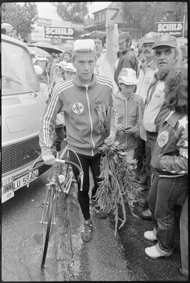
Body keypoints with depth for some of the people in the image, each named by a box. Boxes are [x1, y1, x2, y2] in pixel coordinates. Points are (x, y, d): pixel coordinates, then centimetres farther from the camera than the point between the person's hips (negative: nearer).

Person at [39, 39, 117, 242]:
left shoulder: (106, 85, -14)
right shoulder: (62, 90, -21)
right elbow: (47, 121, -9)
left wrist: (113, 130, -10)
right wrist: (46, 150, -15)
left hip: (101, 146, 2)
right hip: (77, 149, -2)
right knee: (82, 189, 13)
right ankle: (87, 221, 42)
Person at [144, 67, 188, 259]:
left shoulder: (184, 124, -32)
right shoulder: (174, 113, -6)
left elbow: (185, 162, -30)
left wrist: (160, 161, -21)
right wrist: (158, 162, 1)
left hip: (173, 178, -8)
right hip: (162, 172, 8)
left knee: (163, 212, 14)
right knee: (152, 201, 28)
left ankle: (165, 247, 42)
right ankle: (159, 231, 55)